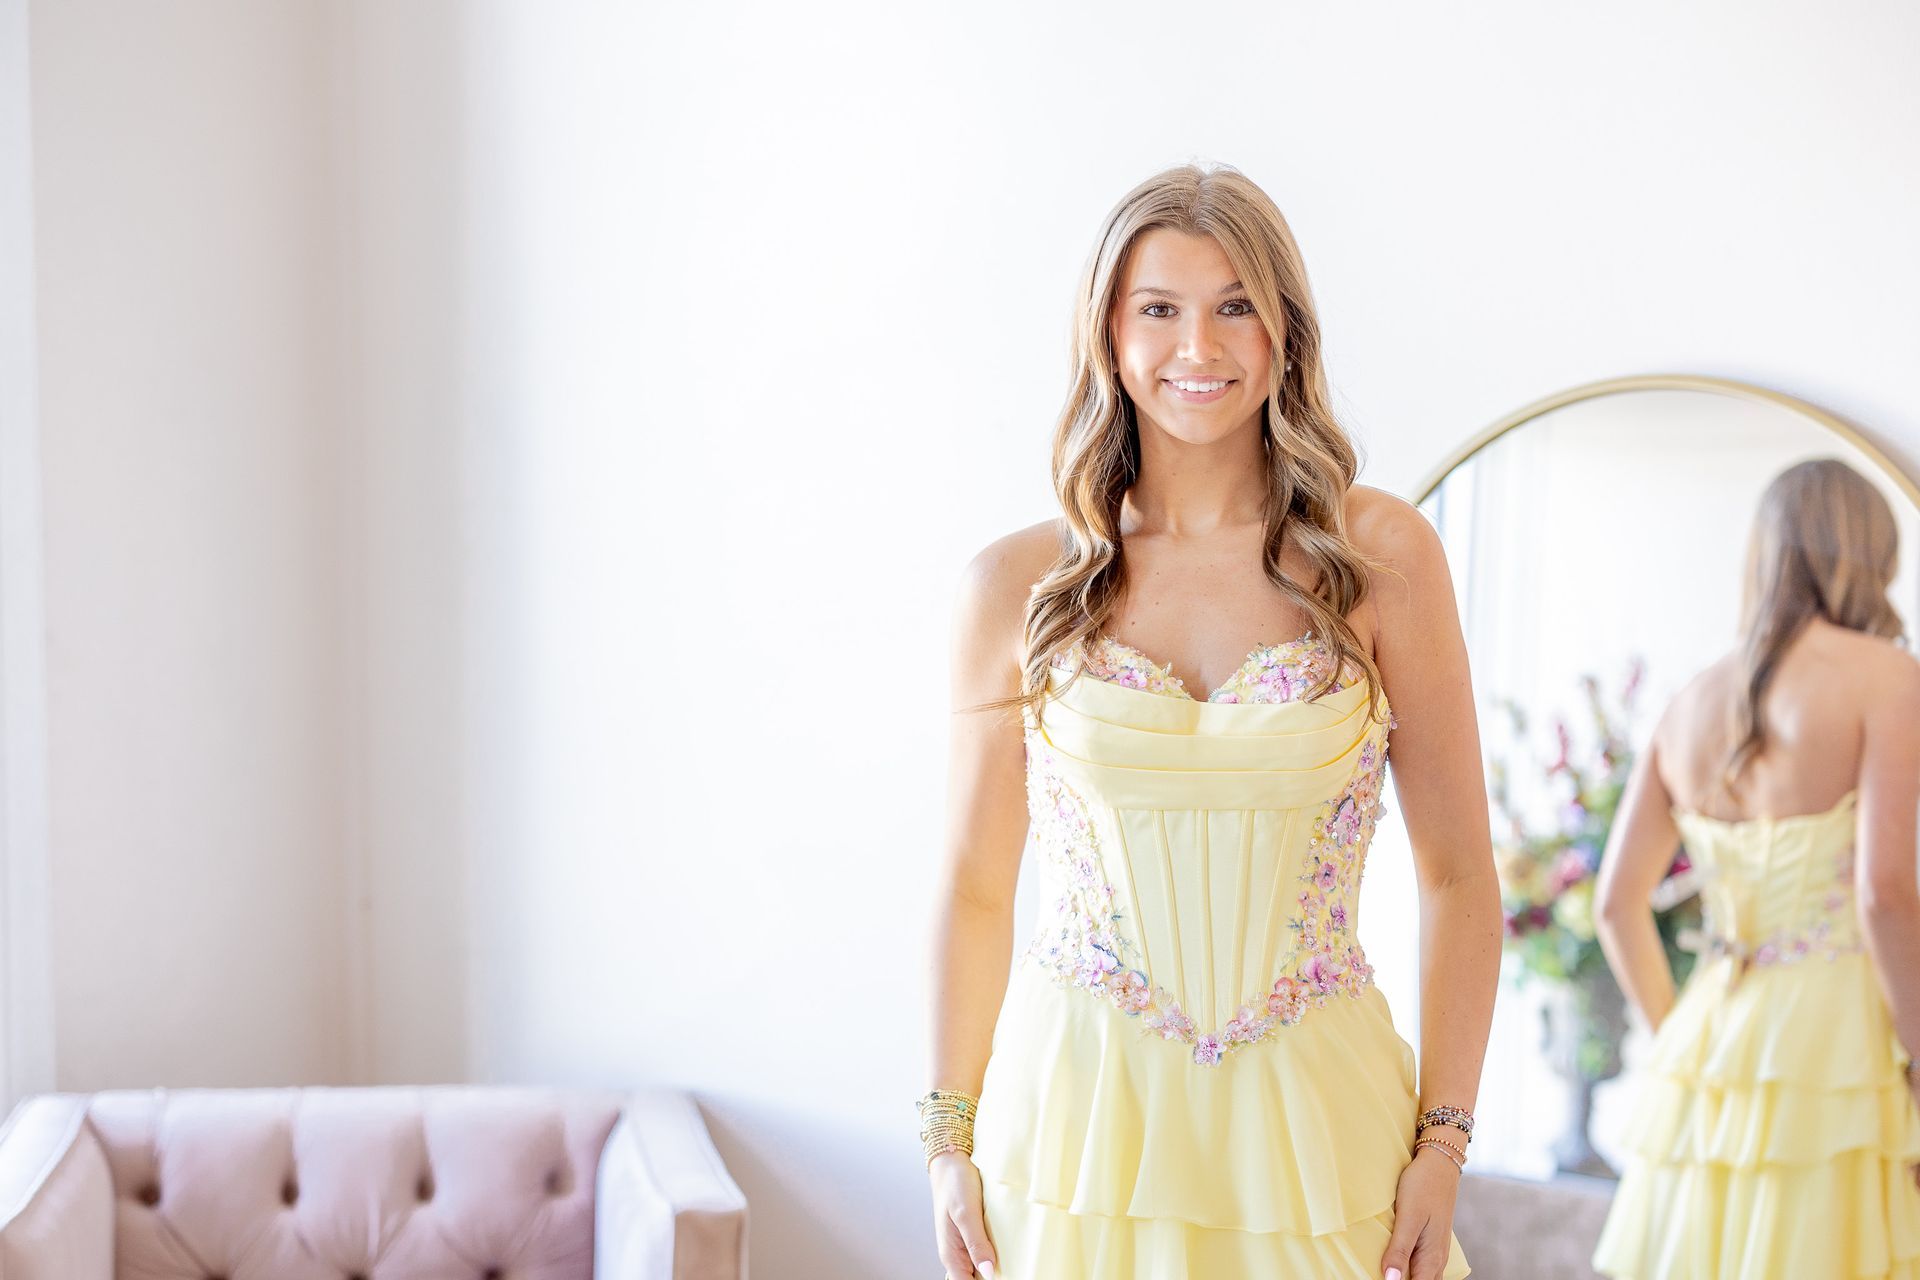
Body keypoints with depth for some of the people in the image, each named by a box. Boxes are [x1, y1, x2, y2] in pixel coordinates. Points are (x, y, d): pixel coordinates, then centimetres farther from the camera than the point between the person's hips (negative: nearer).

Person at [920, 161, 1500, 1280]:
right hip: (1078, 1123, 1)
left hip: (1311, 1132, 0)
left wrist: (1443, 1143, -5)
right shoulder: (1018, 587, -1)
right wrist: (952, 1140, 4)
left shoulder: (1378, 554, -3)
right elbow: (977, 886, 7)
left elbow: (1459, 872, 0)